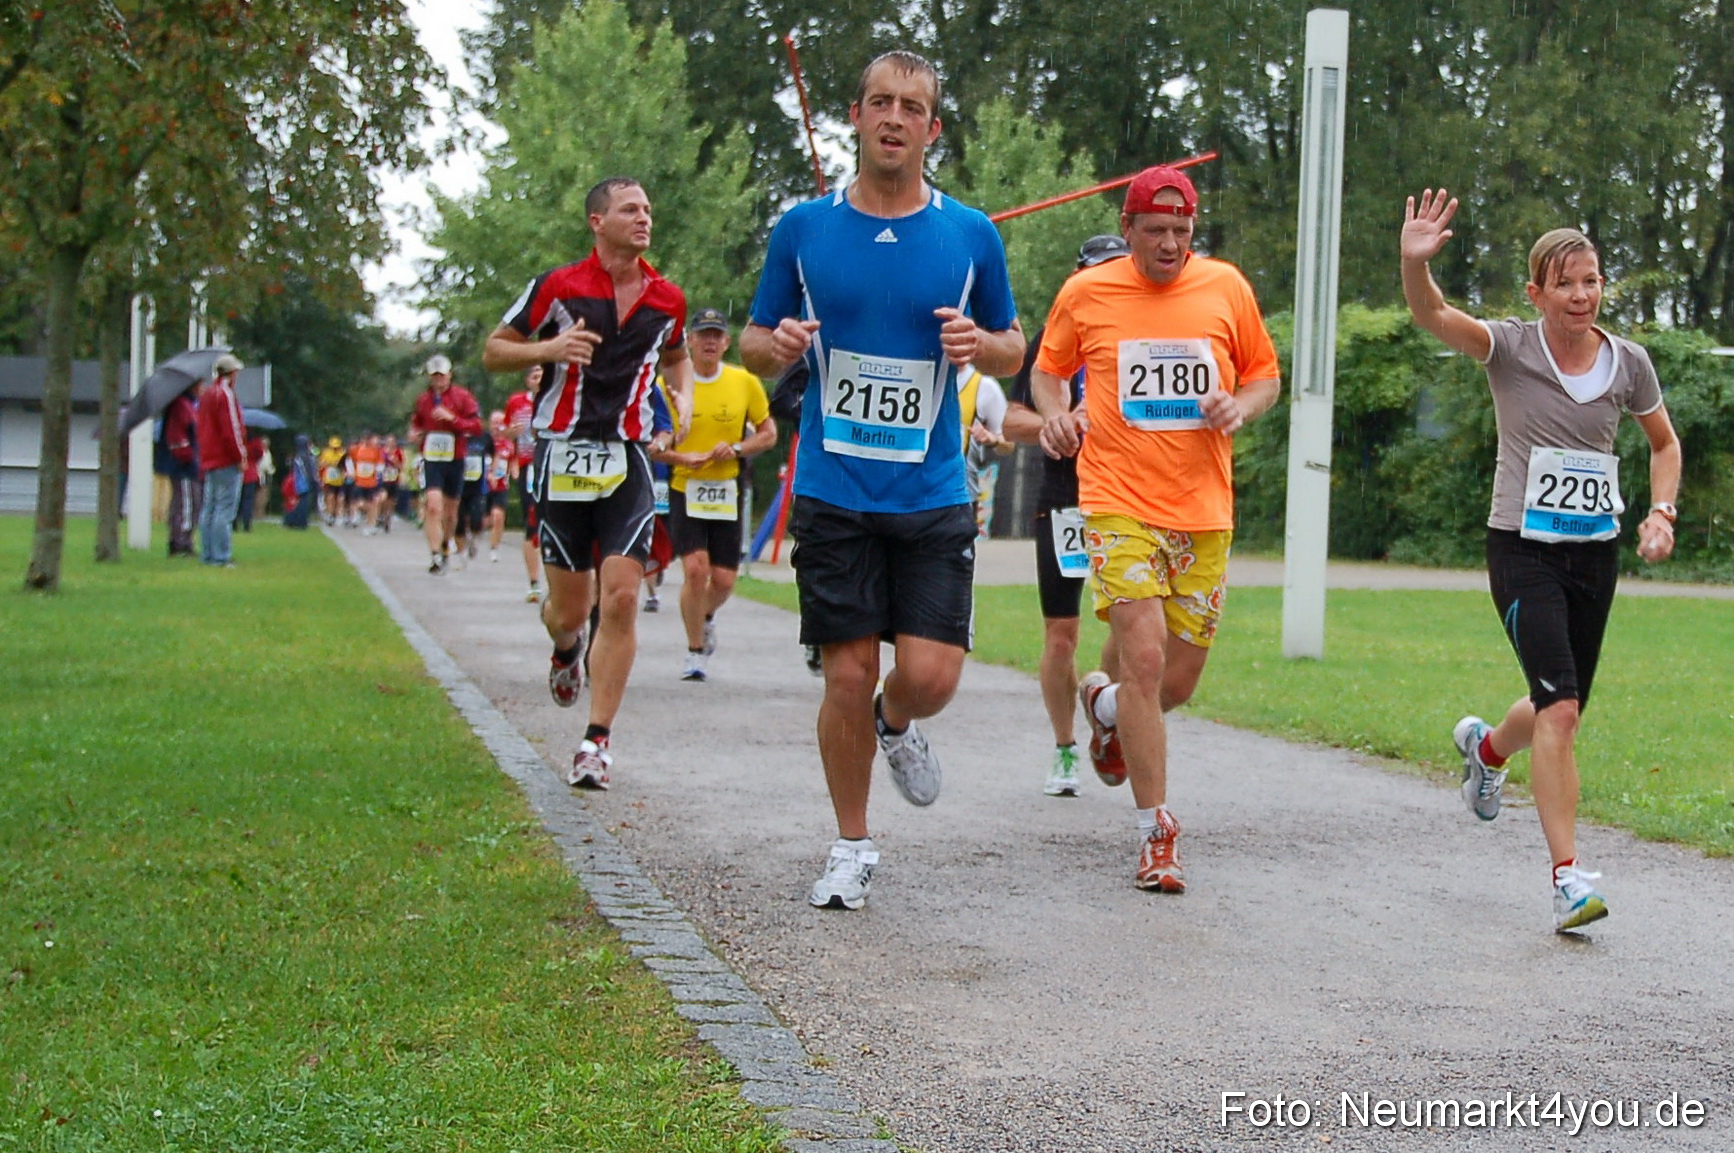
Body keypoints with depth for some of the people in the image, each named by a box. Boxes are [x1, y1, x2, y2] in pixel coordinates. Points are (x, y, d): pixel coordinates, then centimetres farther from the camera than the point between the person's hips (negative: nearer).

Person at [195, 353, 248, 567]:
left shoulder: (206, 395, 16)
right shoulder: (226, 395, -13)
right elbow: (231, 430, -18)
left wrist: (203, 457, 20)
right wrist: (241, 456, -10)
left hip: (208, 461, 9)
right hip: (227, 461, -9)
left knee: (209, 508, 11)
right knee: (225, 509, -9)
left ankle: (207, 554, 13)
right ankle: (221, 556, -12)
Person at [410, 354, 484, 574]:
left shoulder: (462, 396, -2)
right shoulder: (423, 399, 7)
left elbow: (476, 425, -7)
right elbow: (416, 422, 25)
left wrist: (452, 418, -20)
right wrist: (415, 432, 2)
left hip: (455, 460, 0)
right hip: (431, 459, 0)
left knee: (451, 510, 13)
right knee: (434, 506, -17)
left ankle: (446, 547, 37)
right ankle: (435, 556, -19)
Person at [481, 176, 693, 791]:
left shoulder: (667, 298, 8)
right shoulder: (557, 287, -2)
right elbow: (494, 352, 4)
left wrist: (683, 399, 7)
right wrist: (550, 349, -15)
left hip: (629, 460, 2)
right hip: (563, 455, -1)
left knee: (621, 598, -13)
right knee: (571, 608, 4)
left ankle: (597, 742, -5)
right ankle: (566, 650, 43)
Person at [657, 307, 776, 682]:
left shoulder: (745, 383, 0)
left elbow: (769, 433, 8)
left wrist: (736, 448, -11)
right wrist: (682, 457, -17)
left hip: (727, 492, 2)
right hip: (684, 488, -2)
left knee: (724, 580, 2)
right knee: (696, 569, -16)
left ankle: (706, 617, 39)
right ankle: (695, 652, 3)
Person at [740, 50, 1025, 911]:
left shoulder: (971, 235, 3)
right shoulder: (803, 228, 3)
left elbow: (1013, 348, 14)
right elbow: (755, 345, 12)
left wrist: (981, 343, -9)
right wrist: (776, 346, -12)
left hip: (933, 493, 0)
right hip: (833, 491, 0)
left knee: (931, 674, -8)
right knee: (848, 674, 0)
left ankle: (896, 726, 30)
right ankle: (852, 850, 18)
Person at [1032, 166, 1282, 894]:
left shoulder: (1226, 287, 5)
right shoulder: (1084, 294, 2)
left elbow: (1265, 374, 15)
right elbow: (1046, 369, 16)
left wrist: (1241, 406, -7)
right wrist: (1054, 414, -5)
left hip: (1204, 512, 3)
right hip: (1119, 502, -3)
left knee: (1179, 683, 7)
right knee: (1144, 657, -16)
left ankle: (1104, 706, 43)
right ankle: (1155, 832, -6)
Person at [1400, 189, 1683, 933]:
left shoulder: (1628, 363, 2)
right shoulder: (1511, 349, -8)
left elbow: (1664, 443, 19)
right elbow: (1432, 315, -26)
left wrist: (1661, 514, 3)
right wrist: (1415, 261, -46)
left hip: (1596, 551, 4)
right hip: (1522, 547, -4)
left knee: (1561, 709, 15)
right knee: (1560, 708, -17)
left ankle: (1487, 747, 51)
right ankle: (1568, 877, -13)